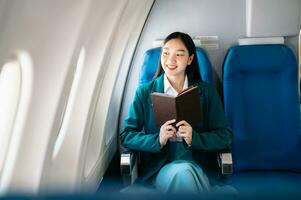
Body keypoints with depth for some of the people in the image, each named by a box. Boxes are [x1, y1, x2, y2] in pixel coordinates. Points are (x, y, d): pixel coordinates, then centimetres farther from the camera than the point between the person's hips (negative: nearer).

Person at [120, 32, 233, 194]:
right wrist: (158, 139, -16)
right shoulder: (144, 92, 7)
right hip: (157, 167, -1)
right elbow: (126, 136, 3)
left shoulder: (206, 92, 9)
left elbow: (225, 136, 5)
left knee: (186, 170, -34)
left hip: (196, 165, 1)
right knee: (184, 171, -34)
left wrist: (194, 138, -15)